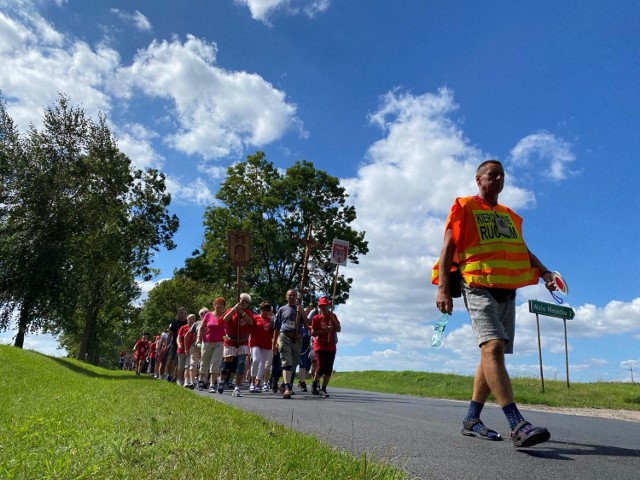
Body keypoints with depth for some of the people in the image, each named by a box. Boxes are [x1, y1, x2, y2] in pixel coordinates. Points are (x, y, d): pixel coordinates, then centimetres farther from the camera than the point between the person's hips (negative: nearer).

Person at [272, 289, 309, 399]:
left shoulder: (300, 310, 17)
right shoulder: (282, 309, 12)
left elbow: (307, 325, 7)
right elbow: (276, 328, 12)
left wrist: (302, 313, -5)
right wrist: (274, 343, 9)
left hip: (297, 339, 3)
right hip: (284, 337, -3)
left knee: (293, 363, 8)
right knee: (286, 362, -14)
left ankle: (286, 385, 24)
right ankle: (287, 388, -21)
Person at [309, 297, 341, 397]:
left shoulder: (333, 316, 8)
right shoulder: (316, 318, -3)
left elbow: (339, 329, 2)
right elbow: (313, 333, -8)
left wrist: (333, 319, -10)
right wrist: (325, 330, -18)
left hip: (331, 346, 4)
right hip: (320, 346, -4)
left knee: (329, 369, 1)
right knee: (321, 367, -11)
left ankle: (323, 389, 12)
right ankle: (314, 384, 15)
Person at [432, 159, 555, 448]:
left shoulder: (510, 216, 23)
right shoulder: (464, 207, 4)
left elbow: (523, 251, 25)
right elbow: (448, 248, -4)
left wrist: (545, 273, 6)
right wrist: (443, 287, -15)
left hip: (507, 292, 7)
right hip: (479, 288, -7)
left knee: (493, 353, 6)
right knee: (493, 347, -22)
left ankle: (471, 419, 15)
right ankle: (517, 425, -27)